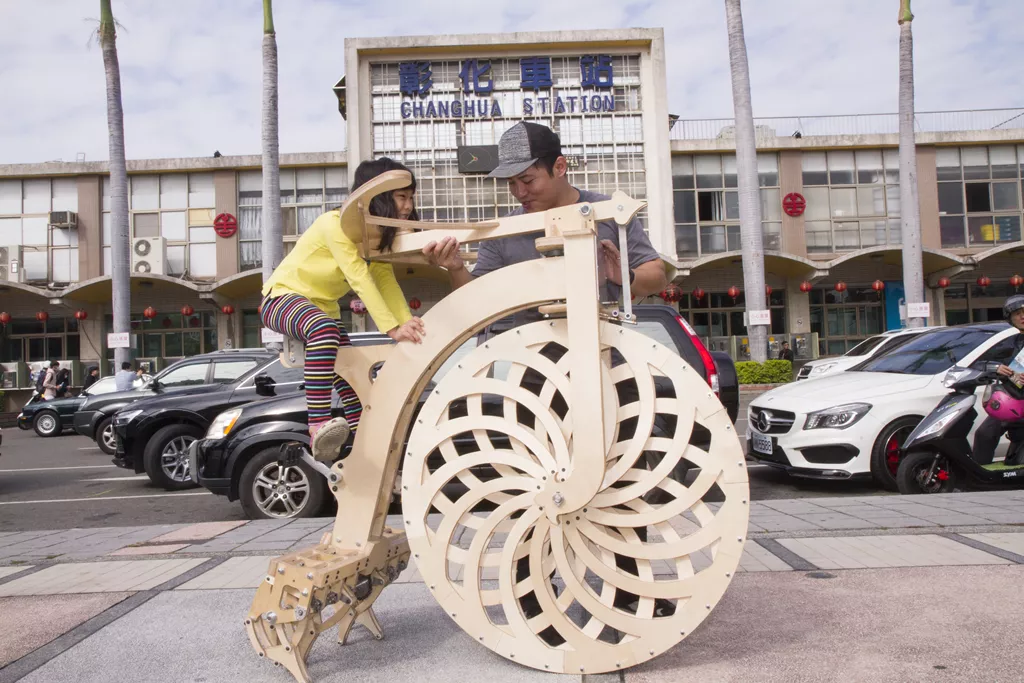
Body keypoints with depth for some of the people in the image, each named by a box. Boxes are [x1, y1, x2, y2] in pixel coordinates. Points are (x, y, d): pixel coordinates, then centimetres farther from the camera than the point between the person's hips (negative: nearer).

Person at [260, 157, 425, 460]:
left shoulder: (376, 232, 3)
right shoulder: (336, 223, -22)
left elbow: (386, 281, -10)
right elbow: (361, 280, -32)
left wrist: (409, 324, -26)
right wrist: (393, 328, -40)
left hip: (322, 307, 9)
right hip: (284, 296, -9)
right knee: (324, 328, -40)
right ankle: (319, 428, -44)